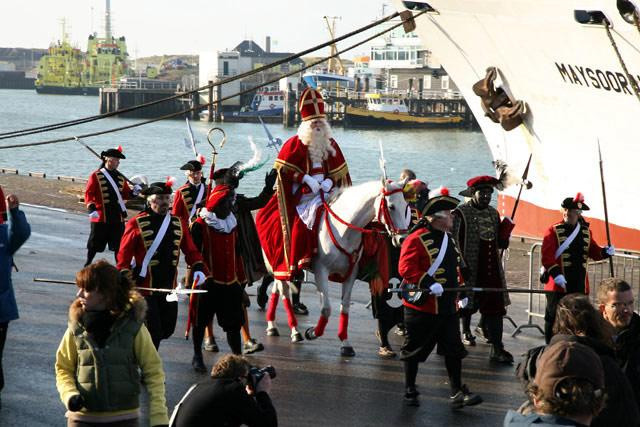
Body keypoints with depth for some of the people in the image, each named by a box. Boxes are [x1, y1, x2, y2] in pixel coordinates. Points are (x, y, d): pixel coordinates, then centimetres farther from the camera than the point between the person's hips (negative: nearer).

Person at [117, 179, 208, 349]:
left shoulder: (178, 224, 9)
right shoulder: (137, 224, -6)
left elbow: (191, 250, 10)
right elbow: (124, 253, -6)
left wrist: (199, 269, -5)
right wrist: (125, 275, -16)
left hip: (169, 288, 6)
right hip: (144, 287, -6)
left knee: (168, 329, 12)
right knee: (152, 331, -7)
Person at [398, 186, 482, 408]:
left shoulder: (450, 240, 14)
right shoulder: (417, 239, -14)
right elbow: (406, 268, -22)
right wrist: (429, 284, -29)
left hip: (448, 307, 7)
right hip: (422, 307, -7)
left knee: (454, 350, 5)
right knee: (415, 350, 6)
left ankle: (457, 392, 10)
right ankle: (410, 390, 19)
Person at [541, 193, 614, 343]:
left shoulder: (586, 232, 11)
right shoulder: (554, 231, -6)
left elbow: (593, 252, 15)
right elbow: (547, 255, -14)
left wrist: (605, 252, -7)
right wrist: (556, 274, -26)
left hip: (579, 285, 5)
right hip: (559, 283, -5)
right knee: (554, 316, -1)